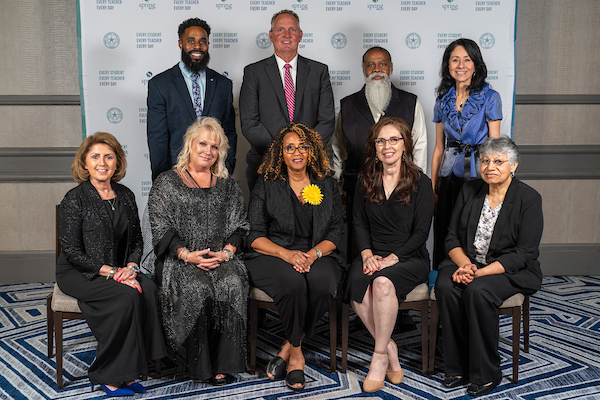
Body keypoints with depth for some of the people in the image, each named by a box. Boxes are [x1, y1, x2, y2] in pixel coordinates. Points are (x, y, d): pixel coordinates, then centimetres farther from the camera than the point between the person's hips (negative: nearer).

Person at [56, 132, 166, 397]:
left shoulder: (125, 196, 9)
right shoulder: (75, 199, -8)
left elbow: (136, 239, 13)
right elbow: (72, 251, -12)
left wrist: (130, 267, -8)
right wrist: (110, 272, -20)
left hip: (119, 269, 5)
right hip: (78, 273, -5)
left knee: (149, 290, -25)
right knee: (127, 295, -30)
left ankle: (128, 371, -16)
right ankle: (107, 375, -17)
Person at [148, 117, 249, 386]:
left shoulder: (227, 186, 17)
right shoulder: (167, 183, 7)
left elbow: (238, 225, 12)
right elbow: (161, 229, 0)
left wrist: (226, 253, -8)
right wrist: (187, 255, -15)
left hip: (220, 258, 2)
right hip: (179, 259, -2)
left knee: (232, 285, -30)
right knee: (197, 289, -33)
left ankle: (223, 363, -20)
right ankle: (199, 364, -17)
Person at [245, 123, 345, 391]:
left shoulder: (328, 186, 14)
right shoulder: (266, 186, 9)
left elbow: (336, 232, 8)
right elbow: (255, 236, 1)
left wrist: (313, 253, -13)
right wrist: (286, 253, -17)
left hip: (318, 255, 2)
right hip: (274, 256, -1)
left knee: (321, 282, -34)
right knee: (293, 283, -35)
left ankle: (287, 348, -15)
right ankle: (296, 353, -13)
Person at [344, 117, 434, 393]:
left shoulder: (421, 183, -1)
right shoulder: (365, 181, 11)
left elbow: (421, 232, -5)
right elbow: (359, 222, 10)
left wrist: (391, 258, -16)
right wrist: (367, 254, -8)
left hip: (410, 257, -3)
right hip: (373, 255, 3)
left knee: (383, 282, -35)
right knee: (357, 285, -30)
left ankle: (380, 356, -19)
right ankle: (390, 349, -12)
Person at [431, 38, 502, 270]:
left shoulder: (489, 97, -1)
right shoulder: (443, 99, 10)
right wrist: (432, 187, 9)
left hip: (477, 173, -3)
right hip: (449, 175, 4)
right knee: (443, 238, 4)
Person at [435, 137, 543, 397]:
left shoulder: (529, 199, -8)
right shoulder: (469, 191, 7)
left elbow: (523, 254, -13)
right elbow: (452, 238, 6)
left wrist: (479, 272, -22)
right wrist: (465, 264, -16)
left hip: (512, 271, -4)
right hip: (468, 261, 4)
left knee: (478, 291, -33)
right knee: (445, 286, -27)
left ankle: (486, 374, -17)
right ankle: (458, 368, -15)